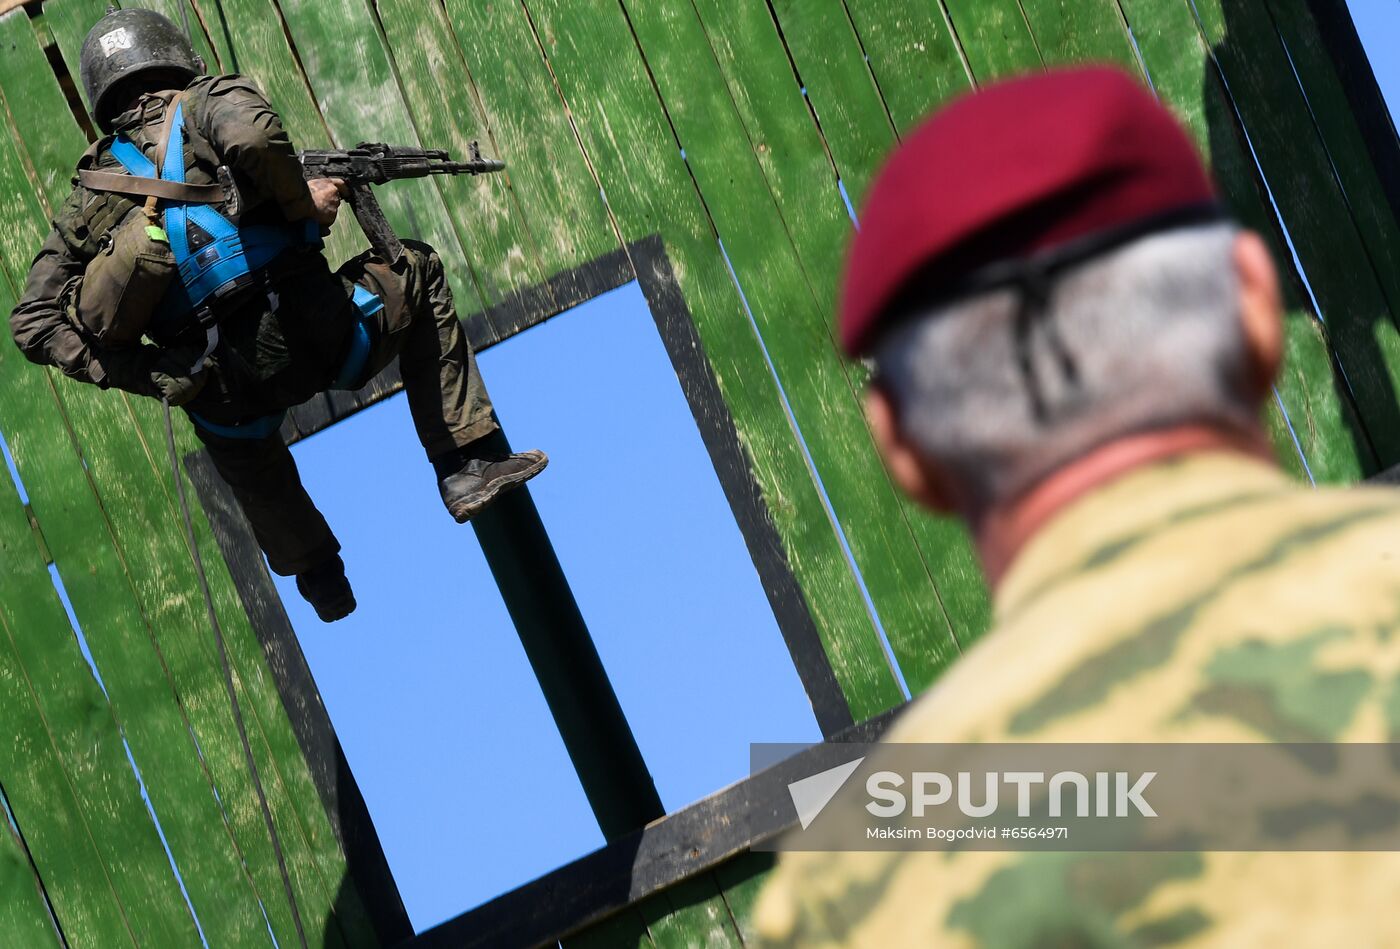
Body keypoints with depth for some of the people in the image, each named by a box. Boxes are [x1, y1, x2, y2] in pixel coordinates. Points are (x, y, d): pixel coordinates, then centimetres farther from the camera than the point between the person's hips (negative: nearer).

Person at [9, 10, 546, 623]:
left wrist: (142, 375, 3)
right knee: (418, 272, 26)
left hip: (222, 390, 4)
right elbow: (252, 137, -22)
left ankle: (320, 580, 50)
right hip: (313, 339, -4)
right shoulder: (210, 100, 5)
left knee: (244, 448, 40)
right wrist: (303, 204, -5)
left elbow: (35, 323, 8)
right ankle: (469, 466, 20)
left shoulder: (90, 195, 16)